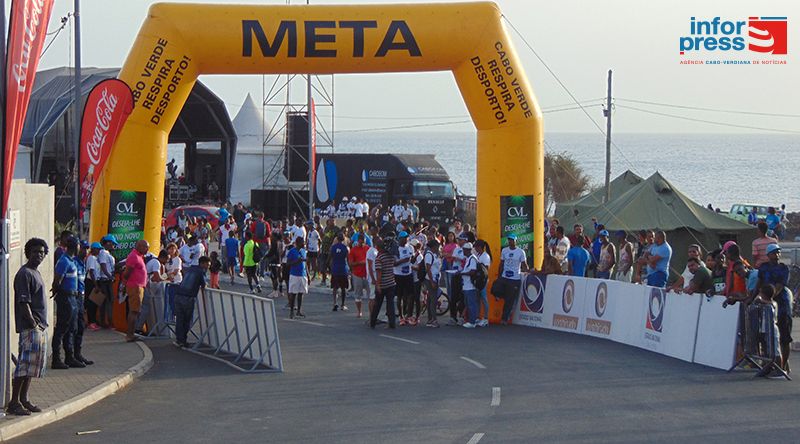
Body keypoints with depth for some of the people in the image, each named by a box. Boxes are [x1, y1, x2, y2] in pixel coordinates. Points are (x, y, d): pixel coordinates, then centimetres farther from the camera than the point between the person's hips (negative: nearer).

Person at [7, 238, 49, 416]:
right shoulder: (24, 274, -12)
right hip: (29, 327, -10)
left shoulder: (36, 273, 17)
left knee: (35, 364, 12)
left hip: (40, 326, 10)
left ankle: (24, 399, 18)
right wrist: (32, 322, -22)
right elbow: (24, 302, -18)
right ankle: (14, 402, -8)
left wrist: (41, 324, 17)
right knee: (24, 364, -10)